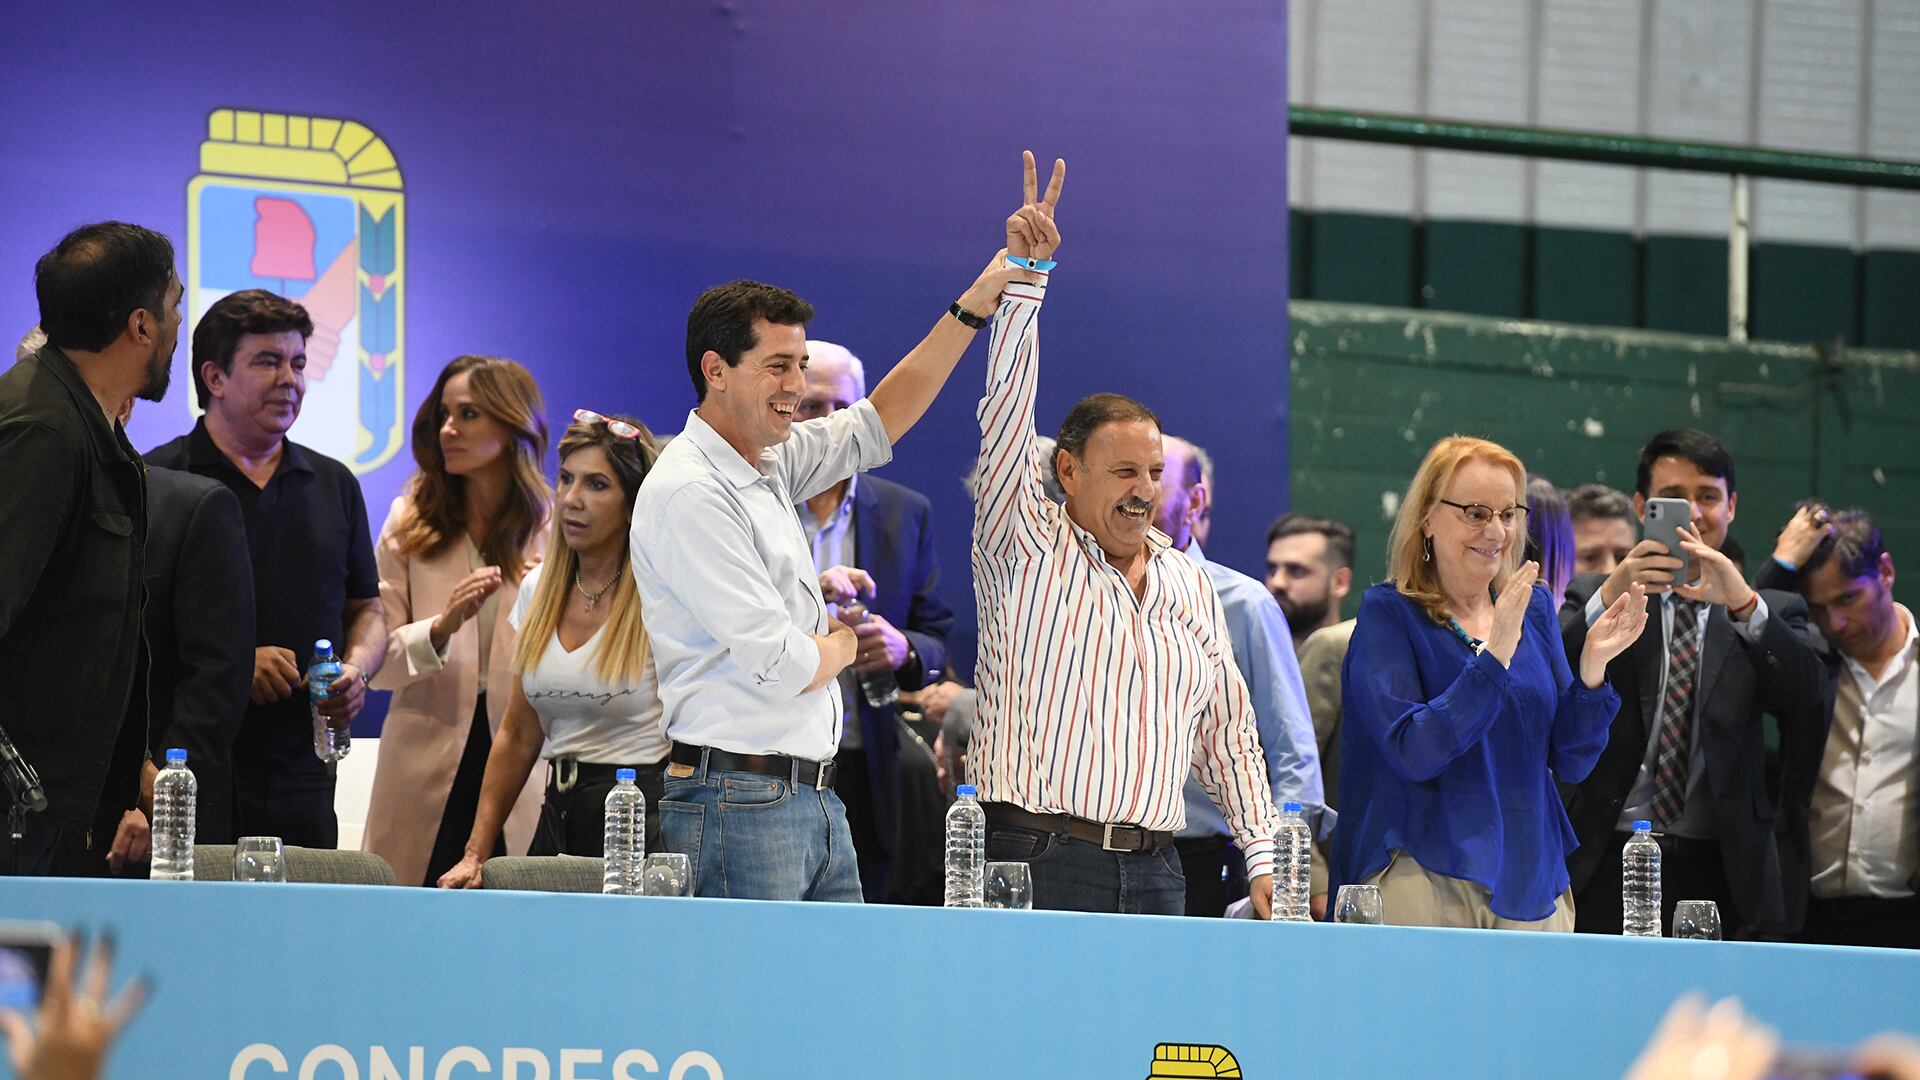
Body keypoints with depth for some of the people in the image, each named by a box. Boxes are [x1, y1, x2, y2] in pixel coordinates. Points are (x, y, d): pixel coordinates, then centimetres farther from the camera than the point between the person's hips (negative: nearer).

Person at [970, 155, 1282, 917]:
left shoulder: (1191, 585, 18)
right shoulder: (1025, 548, 4)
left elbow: (1229, 732, 20)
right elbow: (1006, 413, -8)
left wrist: (1264, 857, 10)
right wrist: (1024, 275, -17)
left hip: (1152, 874, 5)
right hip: (1034, 860, -5)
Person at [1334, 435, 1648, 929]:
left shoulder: (1533, 607, 10)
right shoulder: (1387, 614, -4)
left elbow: (1570, 762, 7)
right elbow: (1411, 753, -18)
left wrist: (1591, 668, -10)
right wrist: (1494, 656, -24)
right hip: (1424, 877, -4)